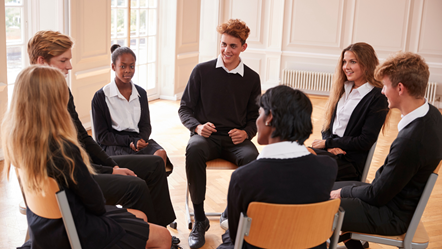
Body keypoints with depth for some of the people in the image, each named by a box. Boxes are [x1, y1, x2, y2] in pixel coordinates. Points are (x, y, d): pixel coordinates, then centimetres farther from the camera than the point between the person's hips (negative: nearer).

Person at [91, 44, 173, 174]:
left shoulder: (141, 93, 16)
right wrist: (130, 141, -14)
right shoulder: (100, 97, 3)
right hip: (113, 144, -4)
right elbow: (102, 135, 0)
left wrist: (139, 140, -8)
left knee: (161, 153, -31)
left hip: (139, 140, 4)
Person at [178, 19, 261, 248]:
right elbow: (184, 108, 7)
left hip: (236, 139, 1)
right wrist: (197, 126, -13)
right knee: (194, 150, -37)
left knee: (252, 158, -34)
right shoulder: (202, 71, 3)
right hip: (207, 136, -1)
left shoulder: (251, 78, 9)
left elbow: (255, 117, 15)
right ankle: (199, 221, -21)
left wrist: (246, 132, -8)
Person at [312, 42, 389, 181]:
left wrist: (327, 143, -9)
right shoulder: (343, 89, 15)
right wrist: (331, 145, -7)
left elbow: (366, 142, -12)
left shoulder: (377, 98, -8)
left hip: (350, 163, -7)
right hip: (331, 149, 7)